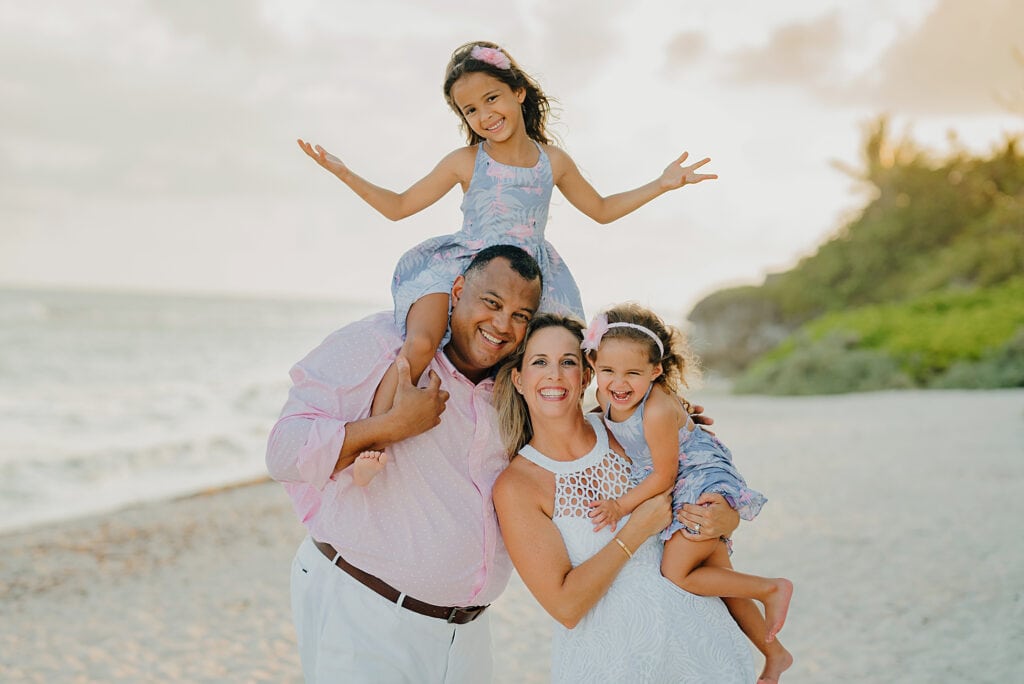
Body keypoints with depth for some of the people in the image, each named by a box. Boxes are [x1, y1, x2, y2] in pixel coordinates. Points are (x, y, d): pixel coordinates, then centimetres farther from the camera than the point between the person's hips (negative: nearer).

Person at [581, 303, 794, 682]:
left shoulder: (658, 410, -31)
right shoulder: (606, 397, -7)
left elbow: (664, 476, -22)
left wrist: (622, 506, -18)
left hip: (705, 484, -9)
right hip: (681, 495, 9)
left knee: (676, 571, -15)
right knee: (717, 575, 14)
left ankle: (773, 588, 1)